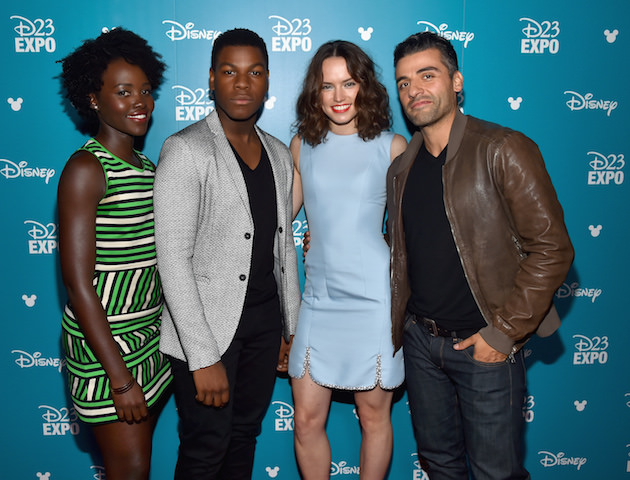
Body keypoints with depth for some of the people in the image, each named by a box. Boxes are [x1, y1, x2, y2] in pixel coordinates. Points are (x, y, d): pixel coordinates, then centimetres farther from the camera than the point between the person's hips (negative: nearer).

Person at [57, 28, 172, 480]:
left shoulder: (147, 166, 9)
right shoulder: (86, 168, -14)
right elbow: (78, 283, -18)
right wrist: (119, 377, -18)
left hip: (150, 335, 7)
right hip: (105, 341, -7)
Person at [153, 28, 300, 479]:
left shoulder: (280, 154, 8)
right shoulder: (186, 150, -13)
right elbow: (173, 259, -18)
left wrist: (292, 326, 14)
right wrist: (204, 357, -21)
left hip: (266, 318, 6)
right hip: (207, 324, -6)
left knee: (246, 433, 19)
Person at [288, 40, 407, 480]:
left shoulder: (392, 147, -1)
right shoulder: (303, 145, 7)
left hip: (373, 299, -2)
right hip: (319, 299, 3)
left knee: (374, 417, 11)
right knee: (307, 421, 7)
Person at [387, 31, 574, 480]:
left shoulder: (504, 149, -11)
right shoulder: (402, 168, 7)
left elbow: (552, 248, -14)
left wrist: (504, 332, -15)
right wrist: (395, 328, 7)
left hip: (485, 346, -5)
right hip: (420, 341, 6)